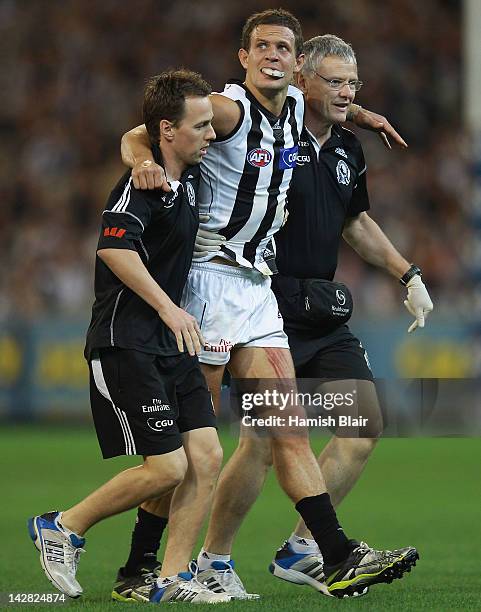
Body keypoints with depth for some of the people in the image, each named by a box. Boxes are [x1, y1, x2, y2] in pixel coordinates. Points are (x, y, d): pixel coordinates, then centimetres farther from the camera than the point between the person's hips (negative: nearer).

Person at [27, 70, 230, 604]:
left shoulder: (190, 177, 11)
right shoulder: (140, 183, -16)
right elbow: (114, 247, -31)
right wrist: (167, 306, -34)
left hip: (170, 344, 9)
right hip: (126, 344, -9)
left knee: (206, 456, -1)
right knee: (167, 467, -10)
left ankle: (172, 580, 5)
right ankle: (62, 528, 8)